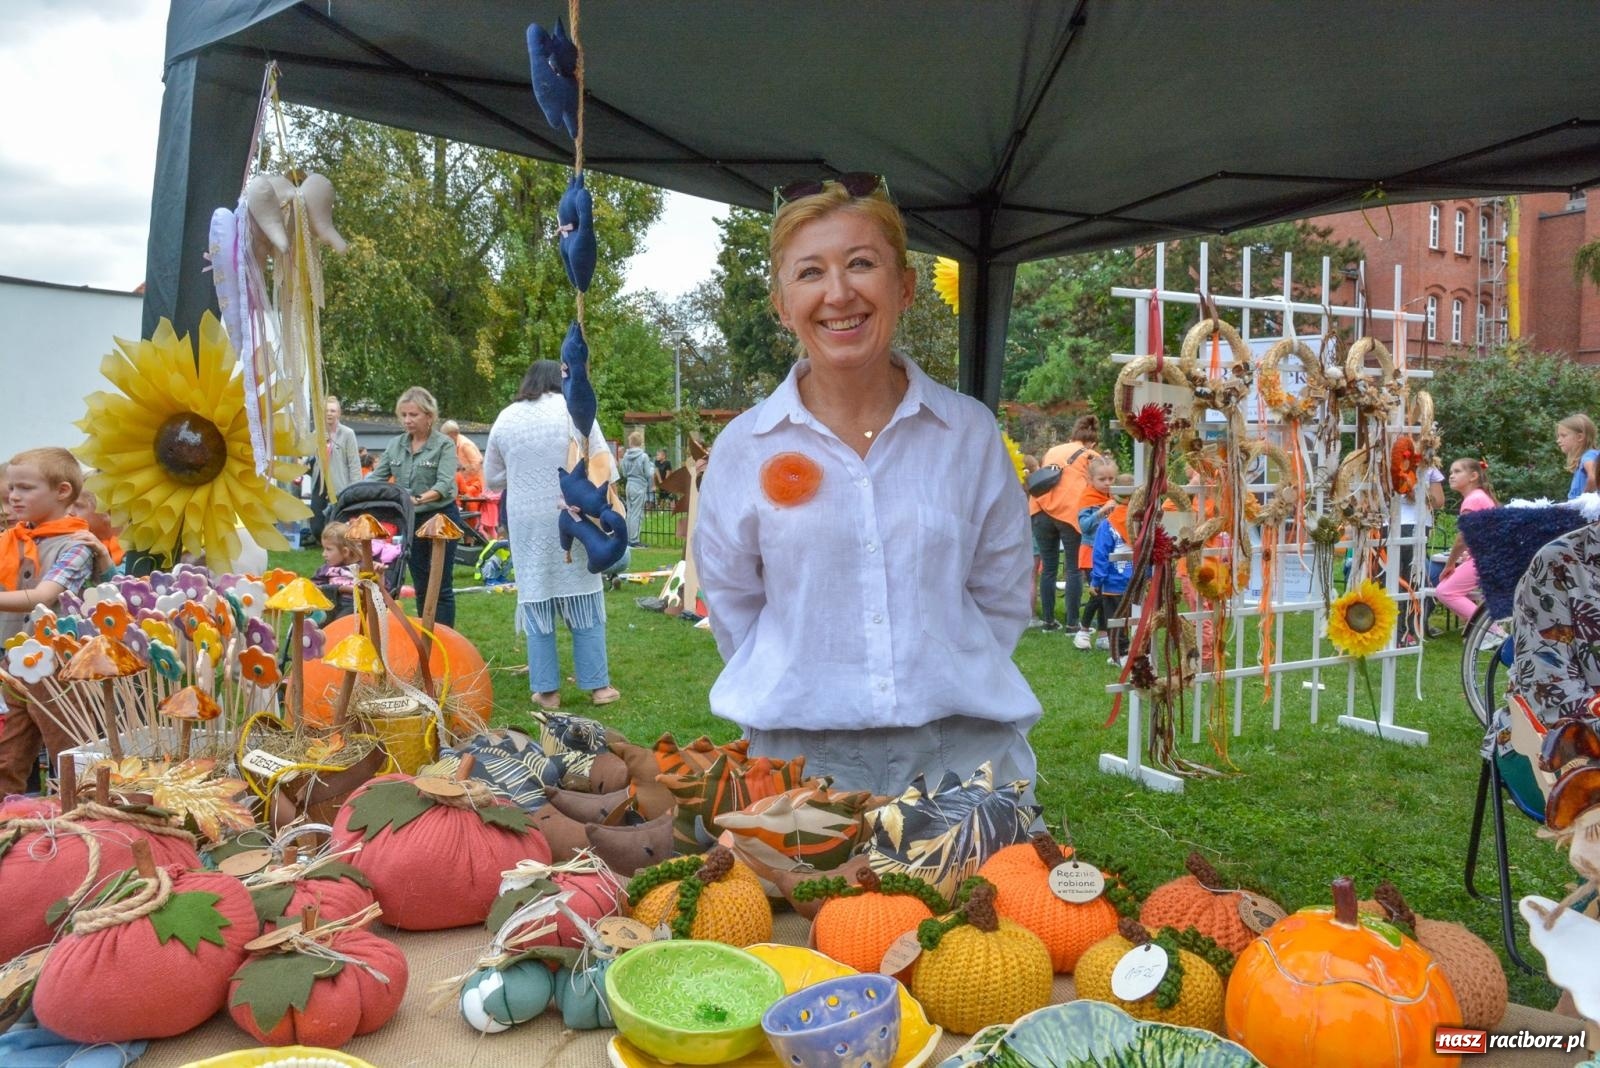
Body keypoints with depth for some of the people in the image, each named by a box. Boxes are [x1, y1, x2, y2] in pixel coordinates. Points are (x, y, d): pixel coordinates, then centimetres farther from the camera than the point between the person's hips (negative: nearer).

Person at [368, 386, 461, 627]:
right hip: (410, 520, 5)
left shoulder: (444, 445, -8)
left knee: (441, 586, -3)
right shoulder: (395, 444, 8)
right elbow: (377, 476, 6)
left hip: (440, 517, -5)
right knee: (420, 585, 12)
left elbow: (445, 484, -19)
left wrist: (421, 499, -37)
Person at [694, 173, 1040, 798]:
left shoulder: (969, 432, -1)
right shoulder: (744, 448, -2)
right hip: (796, 757, 0)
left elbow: (1003, 599, 8)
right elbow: (732, 608, 8)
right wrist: (803, 690, 6)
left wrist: (948, 680, 5)